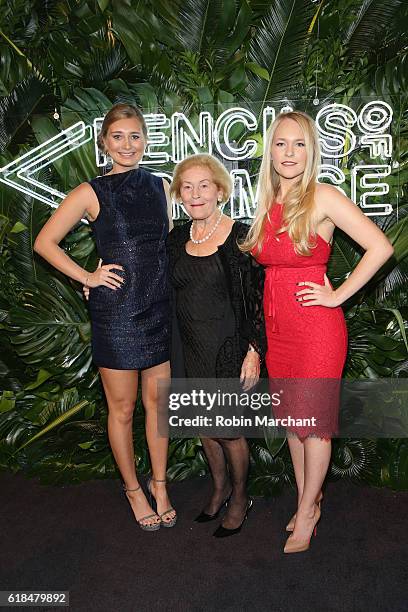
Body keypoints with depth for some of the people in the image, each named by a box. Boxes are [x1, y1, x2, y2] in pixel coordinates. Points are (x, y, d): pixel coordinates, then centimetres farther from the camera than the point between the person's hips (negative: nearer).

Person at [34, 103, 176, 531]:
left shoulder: (160, 187, 8)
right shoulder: (91, 193, -5)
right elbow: (44, 242, -1)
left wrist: (166, 286, 9)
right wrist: (87, 277, -7)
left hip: (159, 309, 4)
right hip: (115, 312, -4)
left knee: (157, 401, 13)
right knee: (122, 409, 8)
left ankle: (159, 485, 31)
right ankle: (133, 489, 29)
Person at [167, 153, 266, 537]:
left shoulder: (240, 237, -13)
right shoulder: (177, 238, 3)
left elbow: (259, 300, -12)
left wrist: (254, 352, -15)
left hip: (227, 348, -5)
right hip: (191, 348, 5)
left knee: (228, 429, 5)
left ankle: (240, 498, 31)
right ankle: (219, 487, 41)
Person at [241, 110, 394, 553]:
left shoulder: (323, 198, -11)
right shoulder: (268, 204, 8)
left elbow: (380, 247, -16)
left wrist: (338, 295, -15)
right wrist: (236, 245, 8)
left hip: (316, 325, -6)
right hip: (276, 325, 7)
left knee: (313, 418, 4)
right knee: (291, 416, 15)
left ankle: (307, 512, 24)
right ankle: (307, 501, 34)